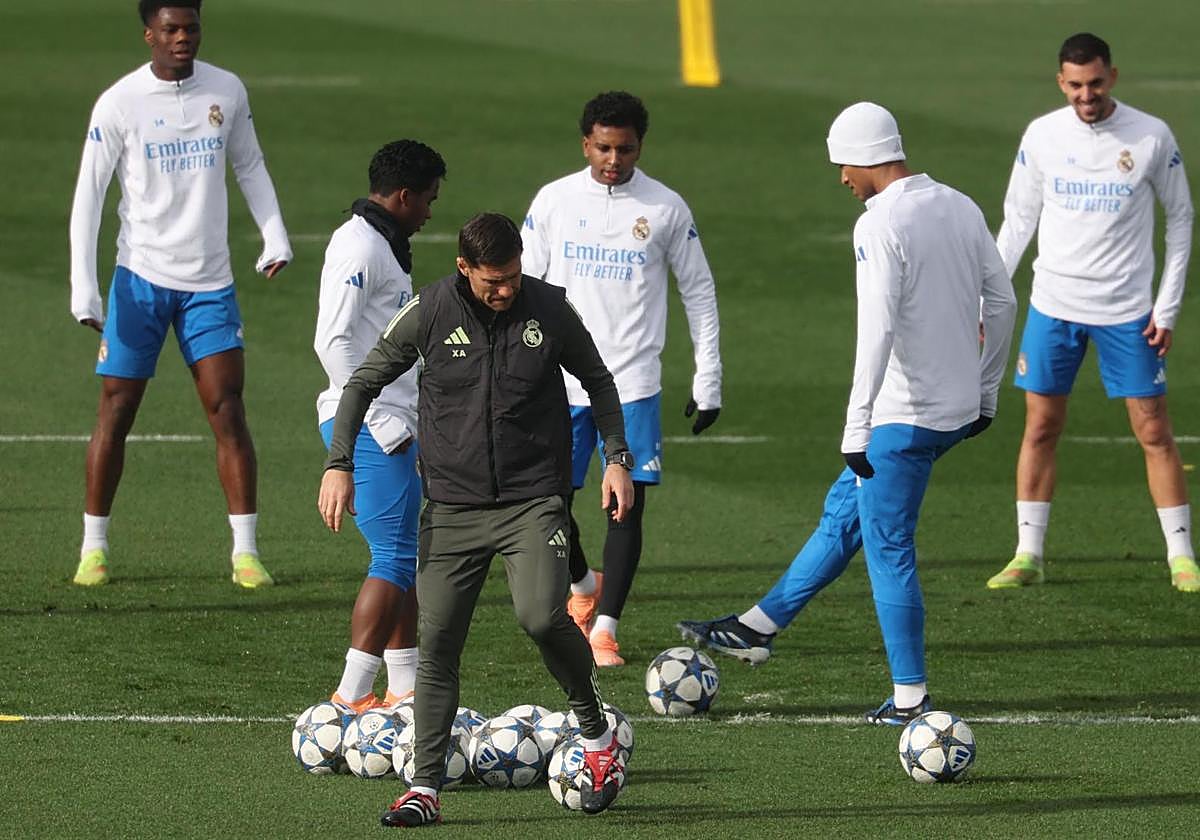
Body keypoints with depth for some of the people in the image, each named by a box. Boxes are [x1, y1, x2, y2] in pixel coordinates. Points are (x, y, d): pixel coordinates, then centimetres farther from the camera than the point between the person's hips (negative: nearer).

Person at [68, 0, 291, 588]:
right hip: (141, 277, -2)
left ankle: (246, 551, -3)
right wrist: (83, 289, -12)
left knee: (228, 412, -6)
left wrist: (275, 237, 1)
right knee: (115, 412, 1)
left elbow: (249, 165, 16)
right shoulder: (119, 104, -7)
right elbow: (88, 196, -5)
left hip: (210, 284, 2)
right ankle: (93, 547, 12)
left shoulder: (226, 91, 2)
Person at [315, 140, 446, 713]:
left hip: (388, 425, 10)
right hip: (369, 427, -10)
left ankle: (404, 690, 17)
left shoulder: (383, 245, 18)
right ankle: (351, 698, -13)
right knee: (396, 560, -12)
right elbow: (333, 342, -21)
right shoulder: (360, 246, -14)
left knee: (406, 558, 13)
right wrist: (383, 425, -20)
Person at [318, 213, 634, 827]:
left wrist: (616, 458, 6)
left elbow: (598, 381, 14)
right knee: (436, 643, -3)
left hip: (533, 500, -1)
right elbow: (364, 382, 7)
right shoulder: (430, 312, -4)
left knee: (541, 615, -22)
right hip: (452, 506, 1)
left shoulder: (550, 310, -2)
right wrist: (339, 464, -2)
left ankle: (596, 734, 2)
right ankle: (425, 787, 4)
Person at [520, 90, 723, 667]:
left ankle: (604, 628, 3)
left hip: (634, 382, -1)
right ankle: (583, 586, 30)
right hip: (560, 379, 1)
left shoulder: (666, 208, 0)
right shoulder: (554, 202, 2)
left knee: (627, 504, -4)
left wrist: (708, 382, 3)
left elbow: (699, 293, 7)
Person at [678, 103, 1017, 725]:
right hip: (958, 408, 9)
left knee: (888, 549, 1)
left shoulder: (881, 224, -17)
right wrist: (985, 394, 23)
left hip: (905, 415, -9)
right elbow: (1002, 303, 13)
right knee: (845, 510, 20)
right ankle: (758, 627, 30)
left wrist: (857, 428, -24)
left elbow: (877, 331, -24)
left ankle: (909, 698, 5)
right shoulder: (961, 208, 8)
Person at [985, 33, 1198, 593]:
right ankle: (1028, 555, 12)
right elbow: (1017, 220, 8)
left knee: (1154, 432, -1)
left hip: (1127, 311, -2)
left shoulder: (1152, 138, -5)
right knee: (1040, 428, 4)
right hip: (1053, 305, 2)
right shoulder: (1042, 136, 0)